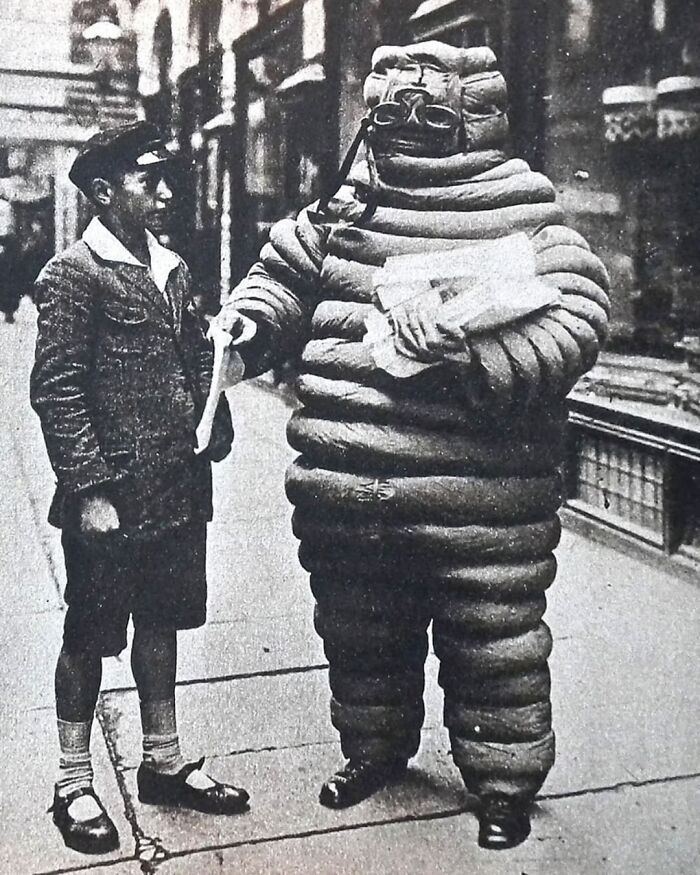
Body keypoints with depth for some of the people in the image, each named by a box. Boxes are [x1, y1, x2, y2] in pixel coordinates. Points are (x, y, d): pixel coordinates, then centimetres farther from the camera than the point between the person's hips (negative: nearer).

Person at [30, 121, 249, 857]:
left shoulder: (171, 268, 11)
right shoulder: (74, 275, -10)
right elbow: (56, 391, -15)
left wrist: (212, 433, 3)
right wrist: (90, 490, -18)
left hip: (178, 490, 7)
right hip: (112, 497, -7)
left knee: (161, 623, 17)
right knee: (90, 636, 6)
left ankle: (163, 763, 33)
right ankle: (73, 783, 22)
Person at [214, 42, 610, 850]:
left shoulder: (523, 223, -6)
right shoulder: (344, 214, 9)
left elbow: (574, 320, -15)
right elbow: (285, 274, 21)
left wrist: (477, 358, -28)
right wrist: (244, 326, 2)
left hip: (477, 501, -5)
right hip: (346, 493, 5)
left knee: (493, 648, 8)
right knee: (359, 636, 22)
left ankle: (505, 780, 30)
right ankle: (374, 746, 47)